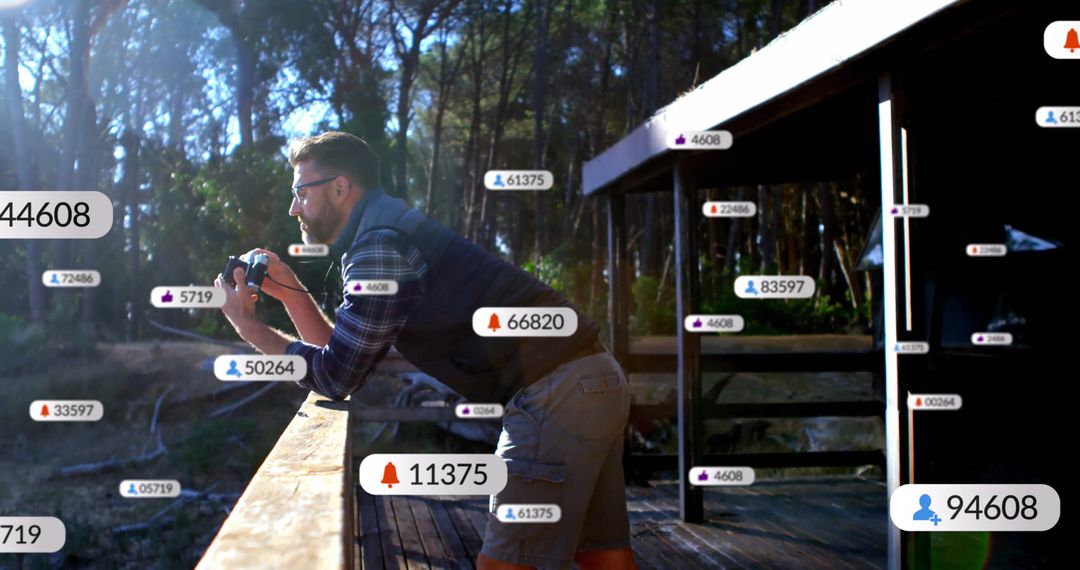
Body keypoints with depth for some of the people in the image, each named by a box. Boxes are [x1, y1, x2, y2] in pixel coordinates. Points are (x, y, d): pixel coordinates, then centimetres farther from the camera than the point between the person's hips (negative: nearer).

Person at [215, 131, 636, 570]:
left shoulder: (379, 246, -11)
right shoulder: (389, 235, 20)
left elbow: (336, 378, -8)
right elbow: (344, 358, 21)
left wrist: (247, 325, 2)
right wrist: (289, 292, 15)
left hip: (557, 393, -10)